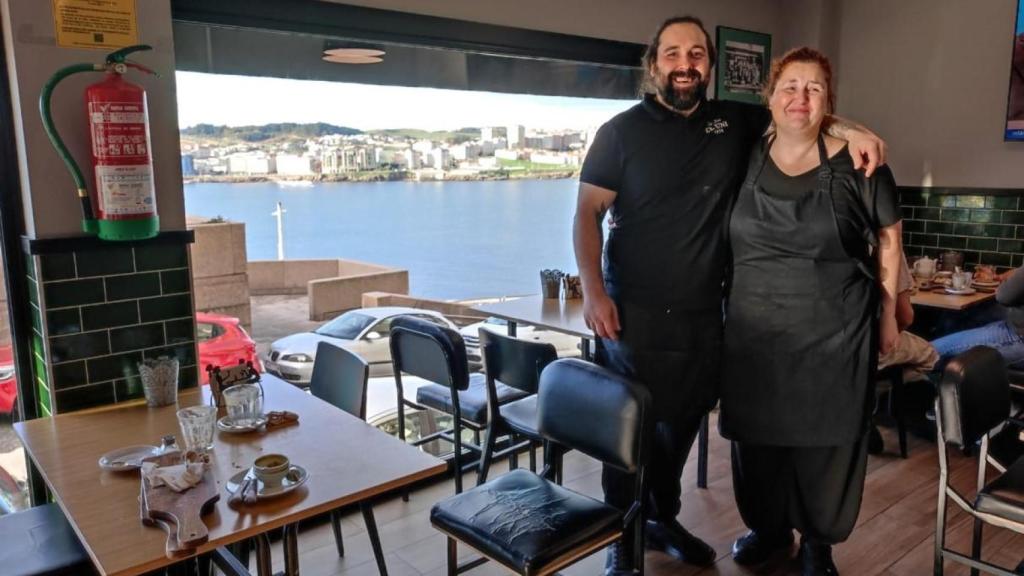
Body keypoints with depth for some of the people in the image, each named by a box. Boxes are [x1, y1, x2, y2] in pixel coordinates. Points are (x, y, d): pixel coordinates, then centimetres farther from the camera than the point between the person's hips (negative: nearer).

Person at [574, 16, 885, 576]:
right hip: (634, 312, -4)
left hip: (703, 315, 4)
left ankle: (663, 518, 38)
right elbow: (587, 214, -5)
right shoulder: (622, 131, -4)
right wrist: (593, 291, -15)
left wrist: (849, 130, -1)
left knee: (682, 423, 17)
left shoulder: (734, 122, 7)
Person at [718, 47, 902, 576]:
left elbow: (888, 238, 5)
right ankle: (767, 527, 37)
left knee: (827, 441, 9)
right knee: (756, 436, 14)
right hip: (754, 333, 3)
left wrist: (888, 312, 6)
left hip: (833, 334, -2)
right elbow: (718, 237, 13)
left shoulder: (855, 164, -5)